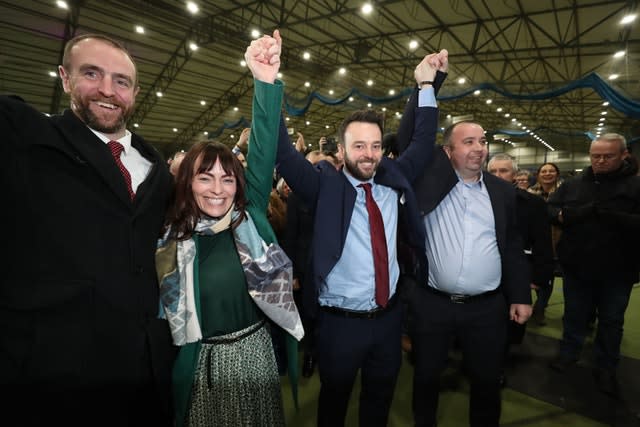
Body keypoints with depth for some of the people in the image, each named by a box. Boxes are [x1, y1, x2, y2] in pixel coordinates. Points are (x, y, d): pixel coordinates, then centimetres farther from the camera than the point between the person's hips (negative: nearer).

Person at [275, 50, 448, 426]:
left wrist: (427, 85, 3)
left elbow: (423, 142, 8)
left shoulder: (394, 180, 1)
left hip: (389, 316, 4)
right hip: (340, 322, -3)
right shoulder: (325, 186, -11)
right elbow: (283, 154, -21)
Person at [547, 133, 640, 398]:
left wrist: (616, 218, -33)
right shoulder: (573, 184, 2)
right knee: (574, 315, 18)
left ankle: (605, 367, 33)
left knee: (611, 322, 16)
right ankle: (568, 352, 37)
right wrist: (567, 215, -21)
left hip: (616, 271, -1)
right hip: (576, 267, 2)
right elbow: (549, 210, -1)